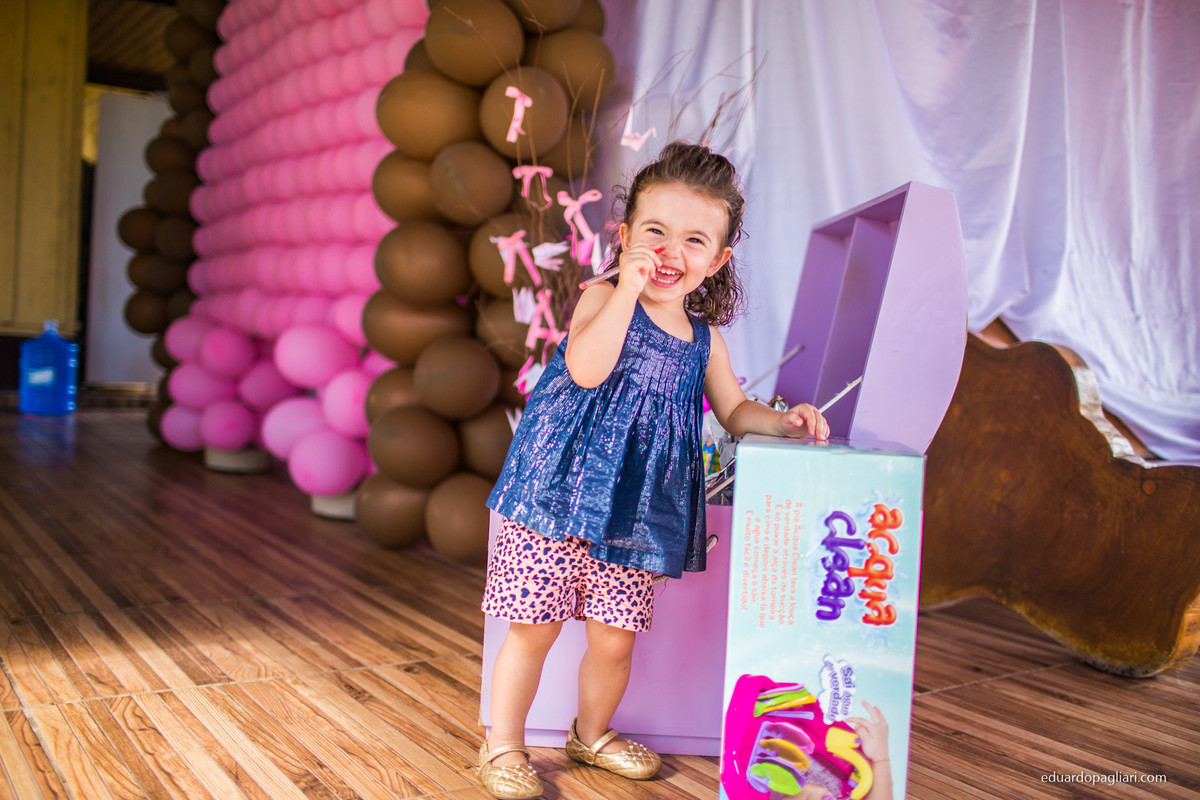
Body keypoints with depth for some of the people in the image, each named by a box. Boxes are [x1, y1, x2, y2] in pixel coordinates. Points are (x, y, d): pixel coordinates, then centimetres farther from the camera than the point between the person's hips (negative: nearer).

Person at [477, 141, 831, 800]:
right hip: (561, 492, -4)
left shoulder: (704, 337, 9)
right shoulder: (603, 299, -6)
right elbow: (586, 369, -25)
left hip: (634, 511, 4)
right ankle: (504, 745, 26)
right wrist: (628, 288, -27)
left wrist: (783, 420, -2)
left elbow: (734, 410, 18)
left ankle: (592, 732, 38)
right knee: (533, 628, 5)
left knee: (614, 639, 10)